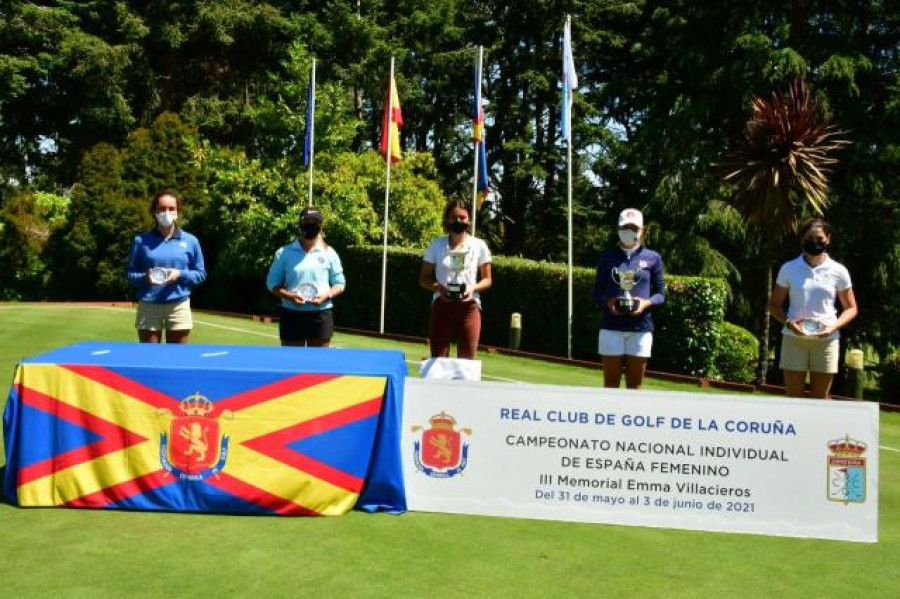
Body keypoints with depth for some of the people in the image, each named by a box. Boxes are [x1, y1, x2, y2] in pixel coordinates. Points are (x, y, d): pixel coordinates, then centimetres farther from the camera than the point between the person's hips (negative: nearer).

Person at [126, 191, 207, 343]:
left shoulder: (190, 241, 5)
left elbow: (201, 274, 7)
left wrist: (180, 275, -11)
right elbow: (130, 273, 7)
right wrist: (145, 278, -14)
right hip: (148, 306, 0)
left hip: (179, 306, 0)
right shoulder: (141, 240, 4)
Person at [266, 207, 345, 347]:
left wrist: (326, 295, -13)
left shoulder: (329, 253, 4)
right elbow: (272, 283, 5)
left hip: (321, 315, 0)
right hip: (292, 314, 0)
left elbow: (339, 284, 8)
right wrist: (289, 296, -14)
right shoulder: (284, 253, 2)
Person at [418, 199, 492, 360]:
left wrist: (473, 288, -13)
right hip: (442, 306, 0)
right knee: (437, 359, 1)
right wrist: (438, 287, -14)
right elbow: (423, 279, 7)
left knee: (466, 361, 1)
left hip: (469, 307, 0)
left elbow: (487, 279, 8)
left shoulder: (479, 245, 4)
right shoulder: (437, 245, 5)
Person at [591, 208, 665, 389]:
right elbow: (596, 292, 9)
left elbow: (660, 293, 8)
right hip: (611, 327, 0)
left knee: (635, 385, 5)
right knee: (610, 383, 4)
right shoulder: (607, 257, 7)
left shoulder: (653, 258, 6)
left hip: (641, 328, 0)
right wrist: (607, 302, -12)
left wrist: (646, 303, -13)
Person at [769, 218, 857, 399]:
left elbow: (851, 308, 9)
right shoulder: (789, 269, 2)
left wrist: (834, 327, -10)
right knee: (793, 398, 1)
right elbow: (775, 304, 8)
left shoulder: (838, 271, 2)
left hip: (826, 340, 0)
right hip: (794, 338, 0)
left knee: (820, 399, 5)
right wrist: (788, 322, -12)